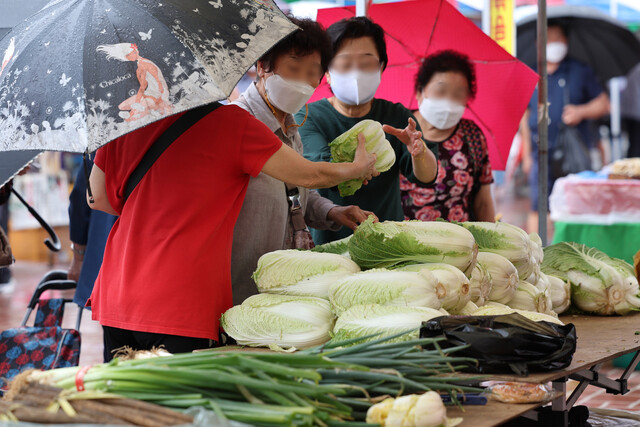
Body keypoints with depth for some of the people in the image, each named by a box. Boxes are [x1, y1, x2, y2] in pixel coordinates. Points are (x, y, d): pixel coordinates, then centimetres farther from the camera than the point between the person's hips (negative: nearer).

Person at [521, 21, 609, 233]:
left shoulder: (580, 72, 7)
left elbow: (604, 103, 9)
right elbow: (525, 116, 17)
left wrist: (581, 112, -10)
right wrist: (526, 153, 14)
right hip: (542, 153, 1)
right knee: (538, 207, -1)